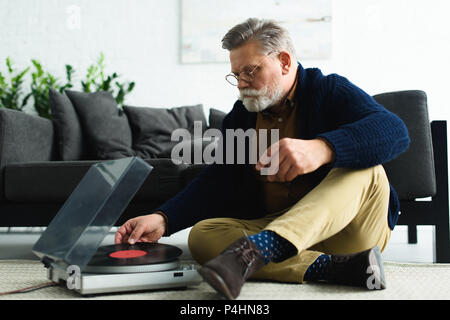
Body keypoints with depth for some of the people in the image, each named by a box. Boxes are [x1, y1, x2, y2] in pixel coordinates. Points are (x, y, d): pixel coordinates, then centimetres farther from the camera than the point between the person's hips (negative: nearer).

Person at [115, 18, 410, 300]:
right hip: (275, 227, 3)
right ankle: (336, 267, -33)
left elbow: (394, 131, -20)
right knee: (203, 234, -21)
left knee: (365, 170, -31)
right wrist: (162, 220, -14)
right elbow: (215, 182, 4)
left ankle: (256, 249, -48)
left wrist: (321, 149, -39)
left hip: (347, 228, -3)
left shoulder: (330, 91, -1)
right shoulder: (240, 117, 12)